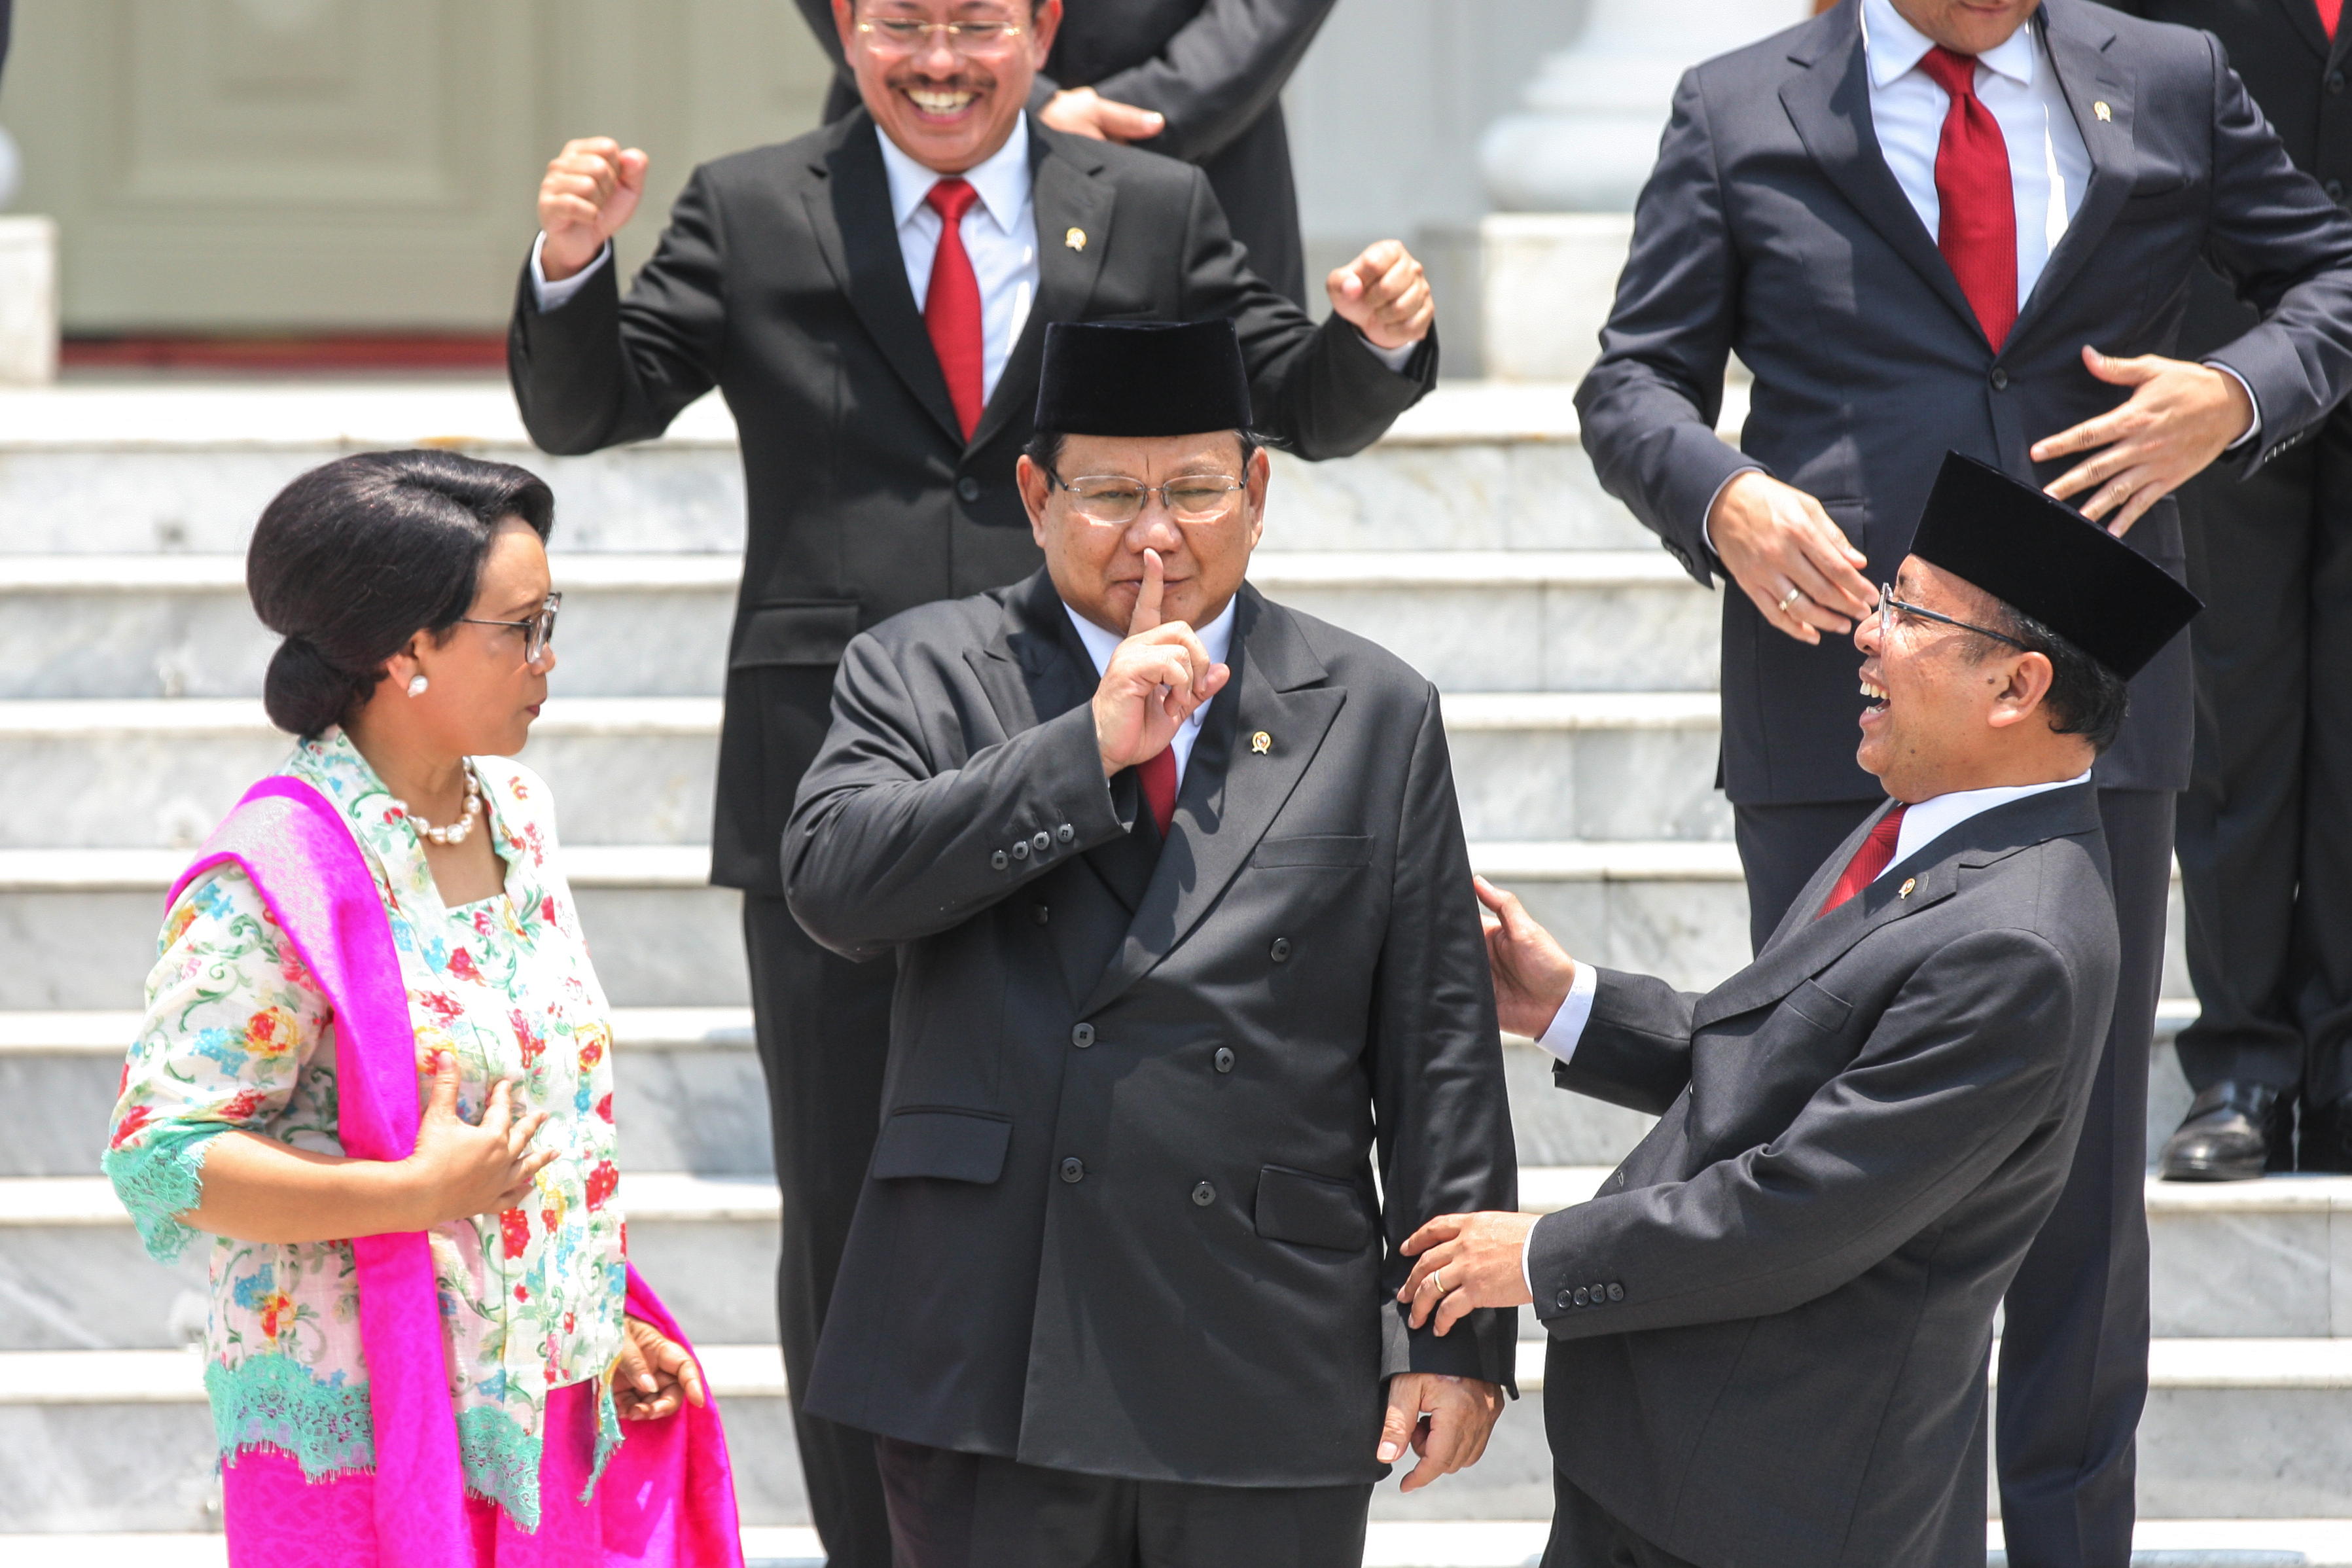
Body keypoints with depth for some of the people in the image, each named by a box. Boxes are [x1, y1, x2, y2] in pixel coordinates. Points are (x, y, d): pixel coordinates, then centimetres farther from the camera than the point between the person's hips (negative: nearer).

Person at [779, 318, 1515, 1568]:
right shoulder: (923, 676, 8)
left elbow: (1441, 1049, 7)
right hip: (990, 1366, -1)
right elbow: (833, 881, -11)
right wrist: (1088, 749, -13)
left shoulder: (1374, 715, 10)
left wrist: (1456, 1335, 2)